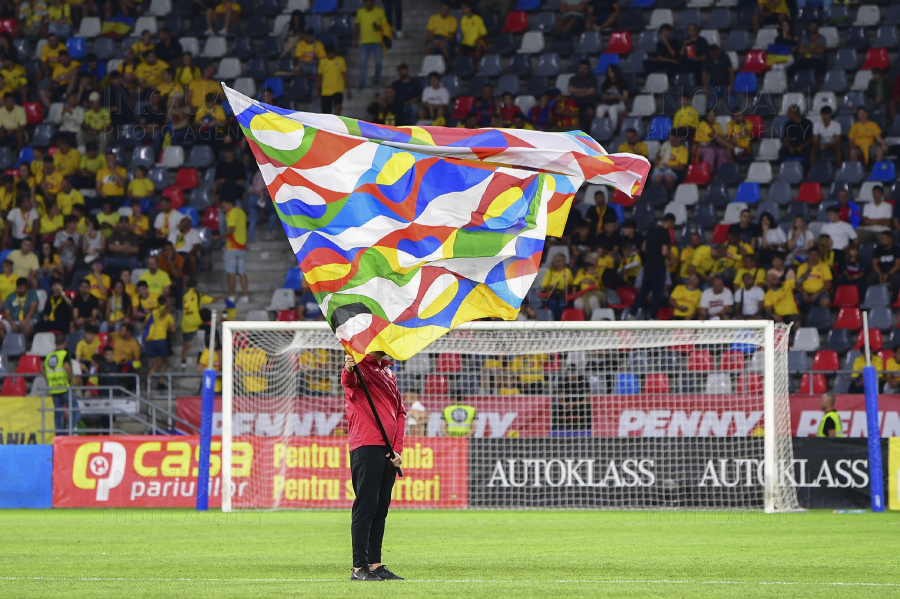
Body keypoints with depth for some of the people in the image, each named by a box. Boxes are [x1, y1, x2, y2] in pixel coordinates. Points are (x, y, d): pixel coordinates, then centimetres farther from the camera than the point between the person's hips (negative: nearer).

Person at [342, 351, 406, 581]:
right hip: (366, 447, -8)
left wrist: (398, 448, 8)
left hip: (389, 452, 8)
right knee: (366, 507, -9)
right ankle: (359, 568, -8)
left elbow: (400, 412, 21)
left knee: (381, 509, 10)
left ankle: (375, 565, 14)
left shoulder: (389, 373, 21)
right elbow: (348, 381, -28)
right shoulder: (360, 366, -4)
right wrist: (348, 370, -53)